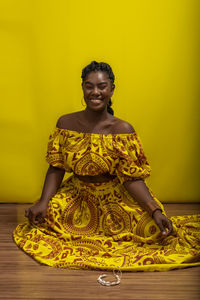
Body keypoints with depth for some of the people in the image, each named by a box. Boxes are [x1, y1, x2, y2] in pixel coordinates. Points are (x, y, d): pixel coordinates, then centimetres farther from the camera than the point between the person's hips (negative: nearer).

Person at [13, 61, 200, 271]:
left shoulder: (122, 129, -13)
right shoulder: (66, 123, -4)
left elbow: (132, 177, -15)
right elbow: (56, 168, -2)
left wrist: (155, 210, -28)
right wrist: (43, 202, -16)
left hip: (115, 196, -2)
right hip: (76, 194, 3)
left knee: (150, 227, -22)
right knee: (47, 217, -21)